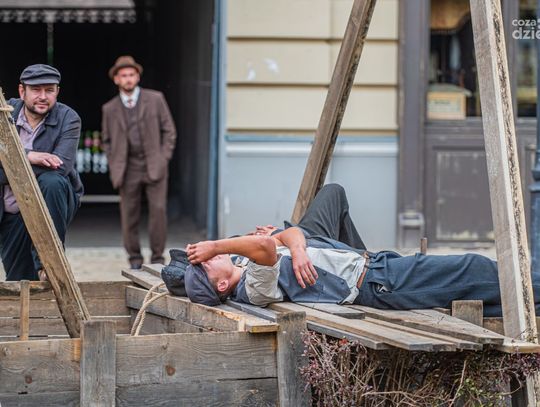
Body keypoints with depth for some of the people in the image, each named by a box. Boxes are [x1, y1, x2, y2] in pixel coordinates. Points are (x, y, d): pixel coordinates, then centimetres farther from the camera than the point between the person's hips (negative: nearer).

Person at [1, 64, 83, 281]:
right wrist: (28, 156, -31)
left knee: (51, 181, -37)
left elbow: (61, 165, -24)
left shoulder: (68, 118, -10)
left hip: (53, 204, -3)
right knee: (20, 284, 1)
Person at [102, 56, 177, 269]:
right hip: (128, 169, 1)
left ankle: (157, 256, 0)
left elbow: (169, 131, 5)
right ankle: (134, 257, 14)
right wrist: (114, 168, 4)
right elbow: (107, 141, 15)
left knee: (158, 209, -11)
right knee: (129, 214, 0)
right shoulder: (110, 109, 7)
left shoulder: (155, 99, 2)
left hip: (154, 166, -1)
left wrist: (163, 160, -3)